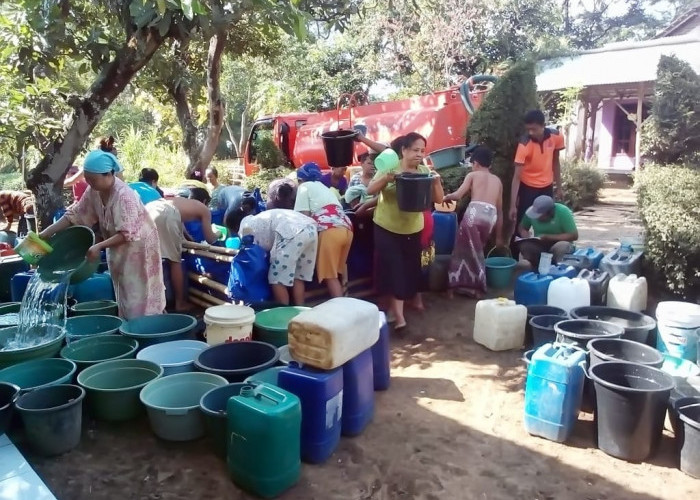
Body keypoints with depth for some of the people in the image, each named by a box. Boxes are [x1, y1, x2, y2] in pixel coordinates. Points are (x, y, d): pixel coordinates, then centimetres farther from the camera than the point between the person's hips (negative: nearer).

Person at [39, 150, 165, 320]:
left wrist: (99, 247, -36)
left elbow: (127, 235, -32)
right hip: (119, 249, 8)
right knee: (125, 296, 16)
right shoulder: (94, 191, -6)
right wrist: (47, 232, -5)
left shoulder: (124, 196, -29)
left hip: (138, 247, -8)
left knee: (140, 298, -3)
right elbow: (75, 214, 1)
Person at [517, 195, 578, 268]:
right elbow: (522, 227, 3)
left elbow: (574, 235, -20)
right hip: (540, 245, 2)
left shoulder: (563, 212, -23)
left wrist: (549, 237, -27)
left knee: (561, 247, -36)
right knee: (524, 245, -28)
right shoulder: (533, 211, -13)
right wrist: (526, 236, -20)